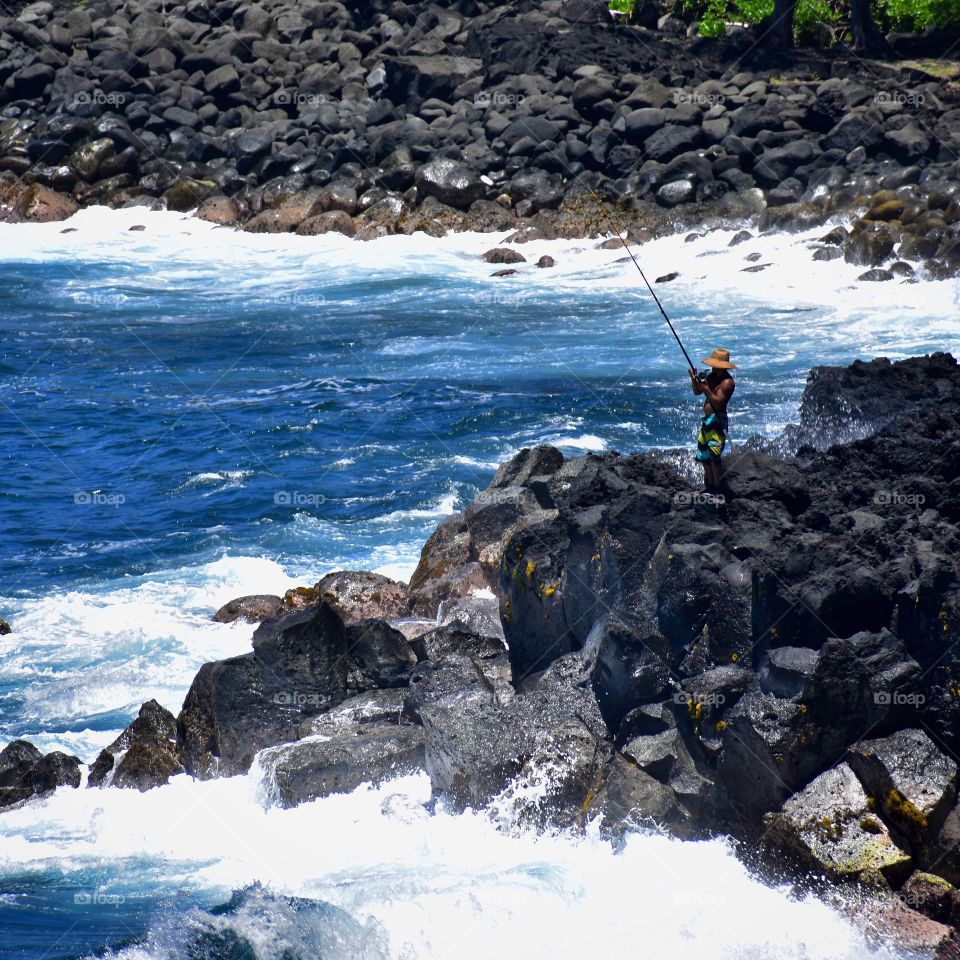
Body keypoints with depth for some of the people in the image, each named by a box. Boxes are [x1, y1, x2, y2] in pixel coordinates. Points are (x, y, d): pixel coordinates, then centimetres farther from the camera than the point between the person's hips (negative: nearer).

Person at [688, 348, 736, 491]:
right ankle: (709, 485, 24)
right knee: (703, 455, 14)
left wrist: (707, 390, -31)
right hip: (707, 420, 10)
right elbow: (697, 392, 15)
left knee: (714, 455, -16)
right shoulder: (712, 377, 12)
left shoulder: (727, 382, -14)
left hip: (717, 421, -10)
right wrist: (694, 379, -1)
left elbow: (718, 402, -23)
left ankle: (717, 487, -13)